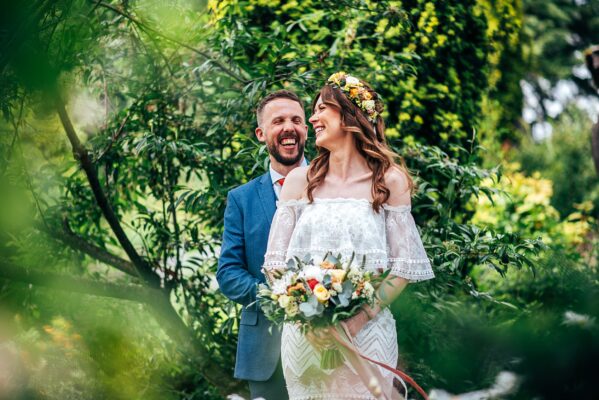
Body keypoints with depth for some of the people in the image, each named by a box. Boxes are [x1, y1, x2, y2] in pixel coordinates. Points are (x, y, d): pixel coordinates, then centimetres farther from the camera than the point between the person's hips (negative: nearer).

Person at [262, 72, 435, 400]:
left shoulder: (390, 180, 0)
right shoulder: (300, 180, 5)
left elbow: (404, 266, -4)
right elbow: (275, 261, 2)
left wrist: (360, 318, -16)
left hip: (366, 333, -2)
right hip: (304, 333, 2)